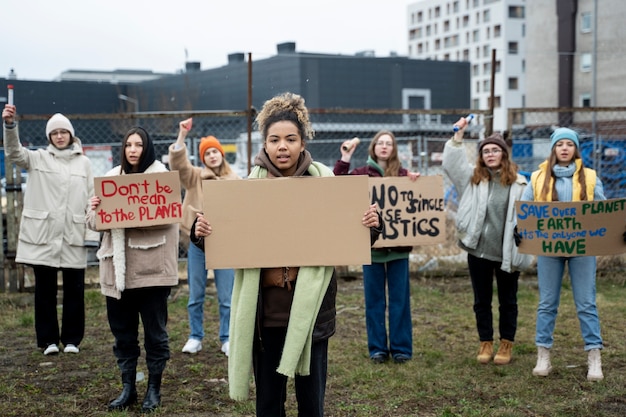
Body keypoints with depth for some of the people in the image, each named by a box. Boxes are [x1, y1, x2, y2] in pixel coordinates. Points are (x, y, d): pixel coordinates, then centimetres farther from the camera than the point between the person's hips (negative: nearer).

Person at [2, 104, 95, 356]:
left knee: (74, 289, 5)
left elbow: (92, 199, 7)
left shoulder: (84, 163, 9)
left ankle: (72, 339, 16)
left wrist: (92, 233, -1)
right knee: (45, 289, 4)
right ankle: (48, 339, 13)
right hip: (43, 234, 0)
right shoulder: (38, 158, 7)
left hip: (73, 235, 1)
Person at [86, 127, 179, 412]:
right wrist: (95, 209, -12)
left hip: (151, 266, -4)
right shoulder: (111, 178, 13)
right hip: (117, 267, 5)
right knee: (122, 330, 11)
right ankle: (128, 388, 23)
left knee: (154, 330, 4)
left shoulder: (161, 175, -1)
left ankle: (154, 389, 17)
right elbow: (95, 221, 11)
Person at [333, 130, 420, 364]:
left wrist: (416, 184, -13)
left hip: (398, 243, 0)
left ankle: (401, 347, 14)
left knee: (400, 297, 5)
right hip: (371, 243, 0)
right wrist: (344, 160, -12)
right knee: (374, 298, 6)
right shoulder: (361, 173, 4)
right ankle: (377, 348, 15)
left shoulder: (403, 174, 6)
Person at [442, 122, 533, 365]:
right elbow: (450, 164, -7)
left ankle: (507, 344, 23)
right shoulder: (473, 177, 4)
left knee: (508, 301, 10)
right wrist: (458, 137, -16)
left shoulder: (518, 183, -2)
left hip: (507, 253, -1)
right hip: (479, 251, 2)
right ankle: (486, 343, 23)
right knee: (482, 300, 11)